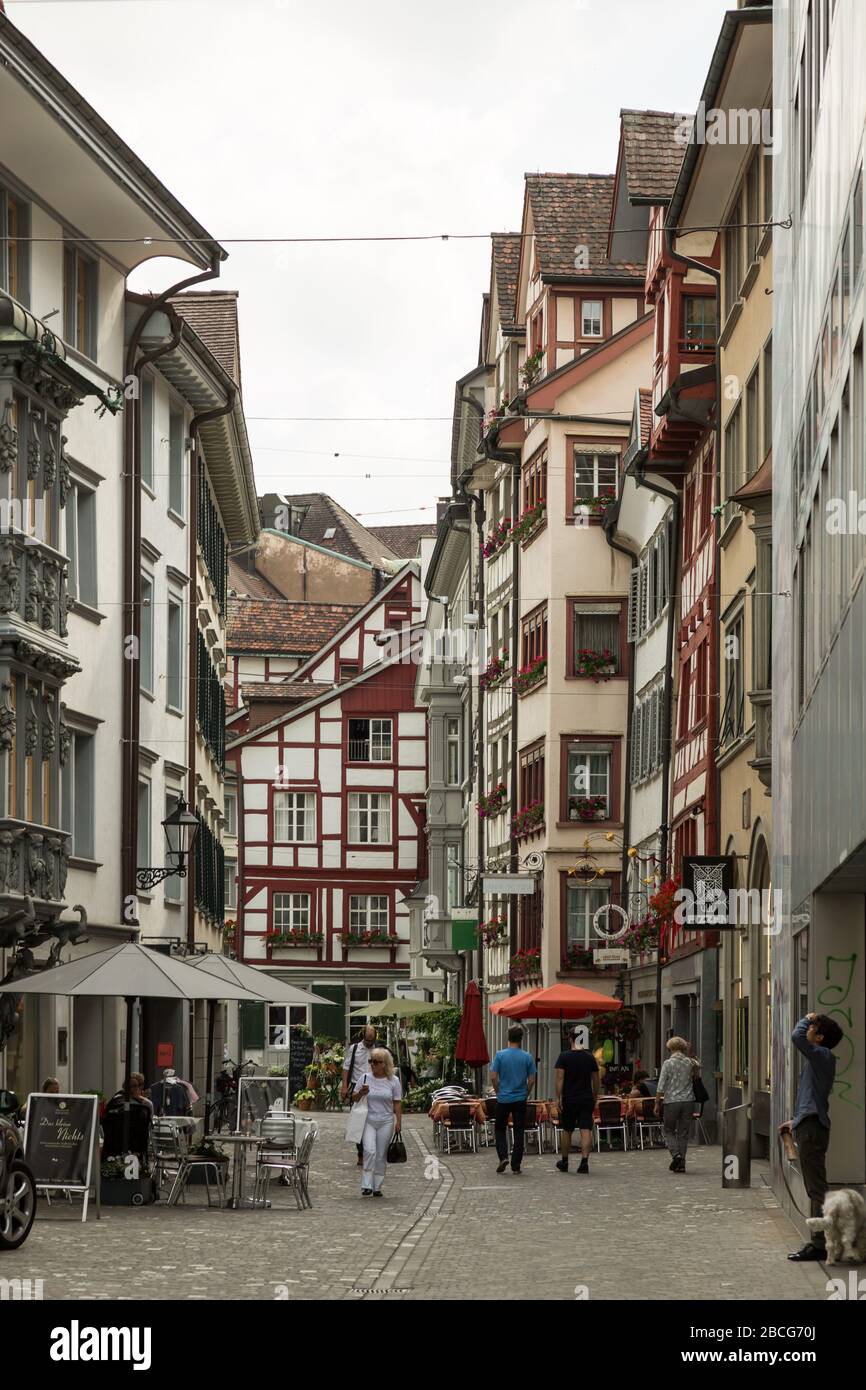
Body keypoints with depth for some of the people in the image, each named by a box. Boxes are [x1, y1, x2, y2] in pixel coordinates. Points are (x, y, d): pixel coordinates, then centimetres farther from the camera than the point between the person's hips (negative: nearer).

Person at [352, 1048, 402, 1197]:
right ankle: (367, 1185, -14)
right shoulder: (365, 1078, 2)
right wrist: (361, 1093, -13)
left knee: (381, 1155, 5)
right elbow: (354, 1098, 8)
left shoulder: (393, 1080, 1)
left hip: (386, 1122, 1)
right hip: (368, 1121, -1)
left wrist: (399, 1122, -3)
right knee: (369, 1151, -15)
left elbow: (397, 1103, 3)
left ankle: (377, 1187, 13)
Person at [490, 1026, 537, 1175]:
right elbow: (531, 1080, -1)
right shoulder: (527, 1057, -2)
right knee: (519, 1132, 5)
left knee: (500, 1130, 13)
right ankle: (516, 1165, 3)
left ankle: (503, 1156, -8)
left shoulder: (500, 1055, -5)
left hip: (503, 1099, -1)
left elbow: (493, 1077, -7)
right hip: (520, 1100, 1)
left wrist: (498, 1092, 8)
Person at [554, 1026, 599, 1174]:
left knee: (567, 1131, 12)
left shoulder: (564, 1057, -6)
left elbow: (560, 1078, -10)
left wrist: (558, 1097, -7)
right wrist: (595, 1096, 19)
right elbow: (596, 1080, 8)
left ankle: (564, 1162, 24)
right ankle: (584, 1161, -14)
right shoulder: (590, 1058, 3)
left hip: (569, 1098, -1)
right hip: (586, 1099, 1)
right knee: (586, 1131, -3)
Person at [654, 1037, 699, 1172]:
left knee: (669, 1131, 10)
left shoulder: (667, 1063, -6)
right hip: (688, 1100, 3)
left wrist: (657, 1103, -2)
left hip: (672, 1101, -3)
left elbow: (661, 1086, -8)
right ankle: (681, 1163, 6)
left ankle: (675, 1154, -13)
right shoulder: (690, 1062, 3)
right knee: (683, 1133, 8)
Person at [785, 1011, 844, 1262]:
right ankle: (818, 1241, 18)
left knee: (817, 1189, -10)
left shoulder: (823, 1055, -12)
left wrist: (806, 1020, -9)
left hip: (812, 1129, -10)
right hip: (810, 1127, 10)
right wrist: (797, 1120, 30)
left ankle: (819, 1244, -10)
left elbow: (797, 1037, -28)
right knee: (815, 1189, 13)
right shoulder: (818, 1059, 18)